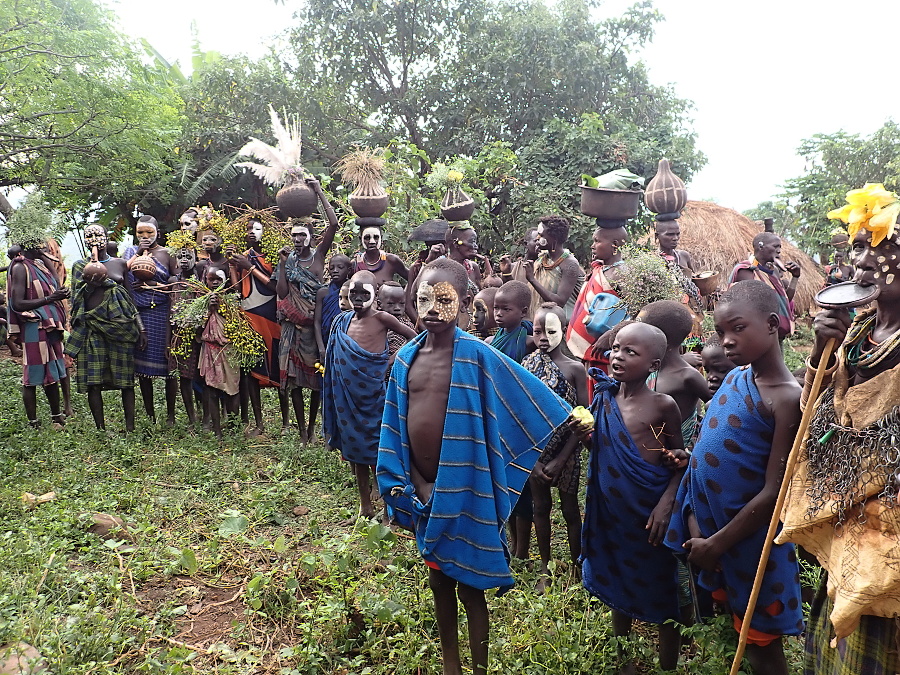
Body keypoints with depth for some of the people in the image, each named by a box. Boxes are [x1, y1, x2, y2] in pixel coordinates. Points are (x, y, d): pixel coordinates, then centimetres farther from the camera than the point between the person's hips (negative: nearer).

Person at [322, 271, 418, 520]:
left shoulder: (382, 318, -11)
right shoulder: (343, 321, 4)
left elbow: (414, 337, -6)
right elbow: (335, 360, 11)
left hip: (374, 389, -5)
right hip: (350, 391, 5)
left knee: (377, 444, 2)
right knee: (356, 443, 12)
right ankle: (364, 502, 25)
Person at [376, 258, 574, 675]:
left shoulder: (476, 355, -13)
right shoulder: (406, 357, 2)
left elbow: (531, 403, -7)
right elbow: (395, 425, 8)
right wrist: (398, 482, 6)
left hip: (463, 493, -5)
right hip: (422, 493, 5)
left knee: (469, 586, 10)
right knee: (438, 581, 20)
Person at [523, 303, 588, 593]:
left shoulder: (575, 369, -9)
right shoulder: (527, 364, -2)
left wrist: (560, 460, -13)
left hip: (565, 448, -2)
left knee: (570, 509, 10)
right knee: (541, 506, 14)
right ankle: (545, 568, 29)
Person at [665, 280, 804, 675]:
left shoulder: (787, 399, -20)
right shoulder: (734, 377, 2)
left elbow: (773, 494, -21)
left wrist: (715, 544, -14)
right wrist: (694, 519, -3)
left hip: (748, 537, -6)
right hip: (706, 523, 6)